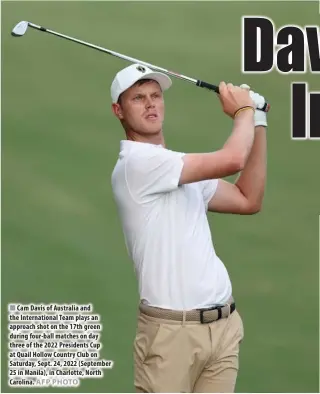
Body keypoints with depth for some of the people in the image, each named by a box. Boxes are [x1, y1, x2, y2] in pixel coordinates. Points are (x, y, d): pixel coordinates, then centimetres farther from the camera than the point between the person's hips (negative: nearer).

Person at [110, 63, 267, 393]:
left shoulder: (184, 168, 18)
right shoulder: (136, 162, -11)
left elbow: (248, 201, 18)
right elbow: (232, 159, -17)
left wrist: (258, 122, 15)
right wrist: (243, 110, 4)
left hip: (224, 324, 8)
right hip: (171, 329, -8)